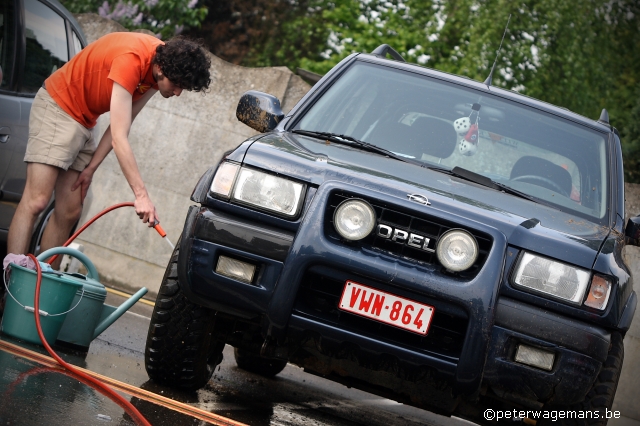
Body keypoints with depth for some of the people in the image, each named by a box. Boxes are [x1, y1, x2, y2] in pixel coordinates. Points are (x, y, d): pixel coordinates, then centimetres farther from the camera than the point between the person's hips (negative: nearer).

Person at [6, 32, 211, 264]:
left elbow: (122, 124, 2)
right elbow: (119, 138, -34)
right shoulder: (131, 59, -32)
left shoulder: (161, 63, -5)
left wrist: (92, 167, -2)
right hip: (58, 106, -9)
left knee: (69, 212, 1)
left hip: (85, 121, 9)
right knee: (36, 201, -17)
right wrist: (141, 194, -37)